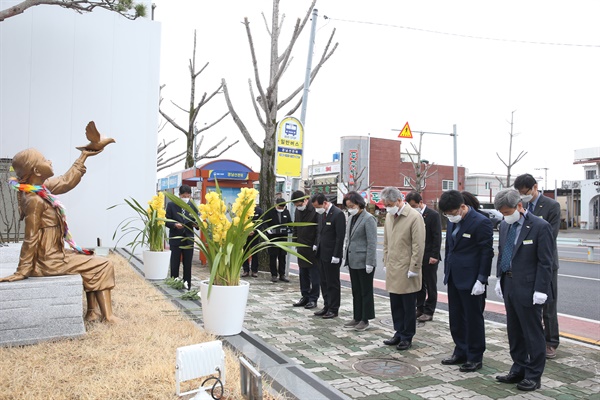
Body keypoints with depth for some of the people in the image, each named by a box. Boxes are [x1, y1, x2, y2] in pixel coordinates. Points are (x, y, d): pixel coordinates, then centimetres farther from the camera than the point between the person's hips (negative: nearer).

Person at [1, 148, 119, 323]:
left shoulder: (41, 188, 2)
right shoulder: (34, 200, -24)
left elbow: (66, 181, 15)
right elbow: (30, 238, -22)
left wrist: (83, 156, 18)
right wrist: (22, 271, -17)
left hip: (53, 255, 10)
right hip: (48, 261, -10)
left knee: (93, 263, 23)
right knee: (103, 266, -4)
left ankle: (92, 312, 18)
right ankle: (107, 315, 1)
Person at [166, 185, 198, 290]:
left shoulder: (193, 206, 5)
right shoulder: (171, 205, -1)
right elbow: (167, 221, -1)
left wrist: (196, 225, -14)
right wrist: (175, 225, -19)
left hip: (189, 239, 2)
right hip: (175, 239, -2)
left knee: (188, 264, 7)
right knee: (174, 264, 4)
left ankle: (187, 284, 16)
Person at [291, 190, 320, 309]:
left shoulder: (315, 211, -15)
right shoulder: (297, 211, 9)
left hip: (313, 249, -7)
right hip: (301, 248, 7)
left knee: (314, 275, 3)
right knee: (303, 275, 14)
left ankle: (313, 298, 11)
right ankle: (305, 297, 24)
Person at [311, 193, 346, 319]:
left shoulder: (338, 214, -17)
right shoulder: (322, 213, 8)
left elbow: (340, 237, -18)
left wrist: (336, 255, -19)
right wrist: (316, 245, 10)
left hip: (332, 255, -8)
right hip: (322, 253, 8)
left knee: (333, 283, 4)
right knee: (324, 282, 15)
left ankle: (333, 309, 14)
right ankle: (327, 306, 25)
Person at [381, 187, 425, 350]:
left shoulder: (414, 217, -13)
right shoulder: (388, 216, 9)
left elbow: (418, 245, -14)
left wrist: (413, 269, -14)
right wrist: (386, 263, 13)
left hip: (406, 270, -6)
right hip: (392, 269, 6)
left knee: (408, 306, 6)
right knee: (396, 305, 13)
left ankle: (407, 337, 19)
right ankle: (399, 333, 27)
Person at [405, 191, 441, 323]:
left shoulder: (433, 215, -10)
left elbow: (437, 237, -12)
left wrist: (434, 256, -16)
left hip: (429, 257, -6)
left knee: (430, 285, 5)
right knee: (419, 284, 12)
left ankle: (429, 312, 13)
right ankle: (420, 308, 22)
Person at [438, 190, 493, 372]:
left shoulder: (480, 222, -16)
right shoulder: (452, 221, 8)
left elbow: (487, 253, -14)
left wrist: (481, 280, -16)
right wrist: (446, 271, 15)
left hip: (470, 280, -8)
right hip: (454, 278, 8)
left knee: (473, 319, 5)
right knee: (456, 318, 15)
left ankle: (475, 357, 18)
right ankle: (461, 352, 29)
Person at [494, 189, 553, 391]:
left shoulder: (540, 227, -13)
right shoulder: (505, 226, 8)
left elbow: (545, 262, -14)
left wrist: (540, 290, -17)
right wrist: (500, 279, 10)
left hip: (528, 289, -7)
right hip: (509, 286, 7)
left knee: (532, 333, 5)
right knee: (514, 331, 17)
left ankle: (533, 376, 19)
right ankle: (518, 370, 31)